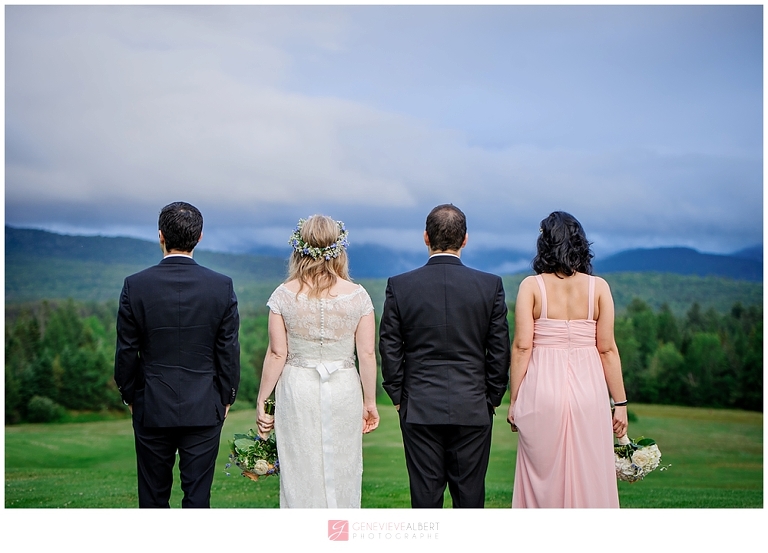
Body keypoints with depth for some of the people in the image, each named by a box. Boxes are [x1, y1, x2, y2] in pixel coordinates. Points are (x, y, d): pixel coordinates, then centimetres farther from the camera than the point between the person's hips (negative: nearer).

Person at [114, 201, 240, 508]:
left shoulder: (135, 285, -8)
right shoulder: (222, 286, -8)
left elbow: (126, 351, -3)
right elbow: (229, 350, -3)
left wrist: (129, 396, 12)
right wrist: (226, 398, 10)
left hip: (152, 407, 0)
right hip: (204, 409, 0)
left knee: (153, 494, 13)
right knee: (197, 494, 6)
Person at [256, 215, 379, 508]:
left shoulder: (284, 295, -5)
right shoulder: (358, 295, -4)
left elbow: (277, 354, -5)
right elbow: (367, 354, -2)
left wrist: (262, 400, 5)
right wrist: (370, 402, 8)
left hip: (297, 392, 0)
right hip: (344, 392, 0)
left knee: (300, 477, 7)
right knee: (342, 474, 10)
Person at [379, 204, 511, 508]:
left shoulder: (399, 286, -4)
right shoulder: (491, 285, -3)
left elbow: (389, 348, -1)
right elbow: (499, 349, 0)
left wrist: (398, 396, 9)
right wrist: (492, 398, 11)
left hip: (419, 408, 0)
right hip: (473, 409, 0)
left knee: (425, 494, 5)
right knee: (470, 492, 7)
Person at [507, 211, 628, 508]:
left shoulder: (531, 286, -3)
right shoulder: (598, 287, 1)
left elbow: (521, 347, -6)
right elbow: (607, 349, -1)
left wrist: (514, 401, 1)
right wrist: (620, 403, 5)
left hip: (542, 389, -1)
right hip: (588, 388, 1)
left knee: (543, 477, 8)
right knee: (590, 479, 7)